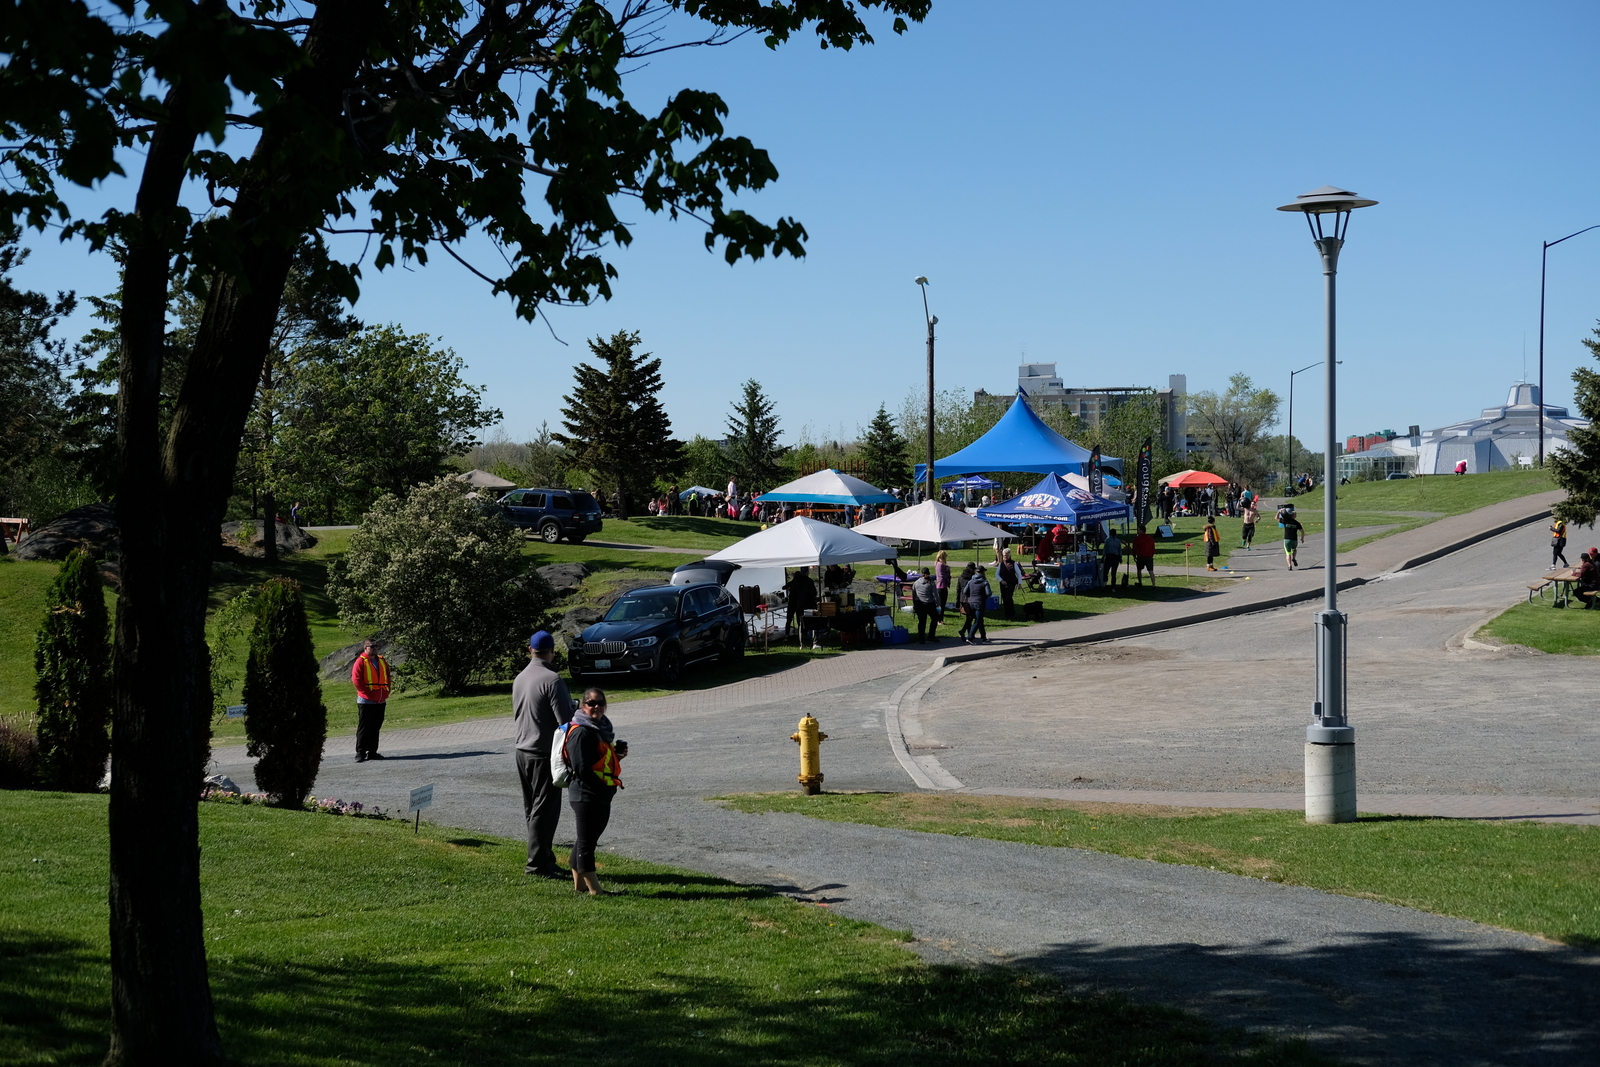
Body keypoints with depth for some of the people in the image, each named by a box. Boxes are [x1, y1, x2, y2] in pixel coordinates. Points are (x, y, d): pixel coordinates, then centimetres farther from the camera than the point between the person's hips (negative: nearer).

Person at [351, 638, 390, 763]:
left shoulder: (382, 661, 13)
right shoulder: (360, 662, -6)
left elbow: (387, 678, 18)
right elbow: (356, 680, -12)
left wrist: (386, 692, 6)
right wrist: (369, 693, -13)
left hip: (381, 701, 6)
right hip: (366, 701, -6)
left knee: (376, 727, 11)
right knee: (364, 728, -5)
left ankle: (372, 752, 18)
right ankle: (360, 753, -3)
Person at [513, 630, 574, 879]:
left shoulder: (519, 679, 8)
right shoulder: (552, 679, -17)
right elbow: (565, 719, -19)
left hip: (522, 751, 8)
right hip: (544, 753, -8)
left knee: (532, 808, 13)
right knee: (544, 809, -4)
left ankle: (544, 858, 20)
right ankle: (537, 863, -3)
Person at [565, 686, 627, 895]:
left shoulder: (601, 728, 14)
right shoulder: (581, 732, -17)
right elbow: (582, 769, -22)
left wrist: (617, 753, 5)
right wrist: (604, 785, -21)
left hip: (601, 795, 10)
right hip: (586, 795, -10)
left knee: (586, 840, 18)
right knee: (586, 841, -2)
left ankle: (579, 884, 28)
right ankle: (594, 889, 2)